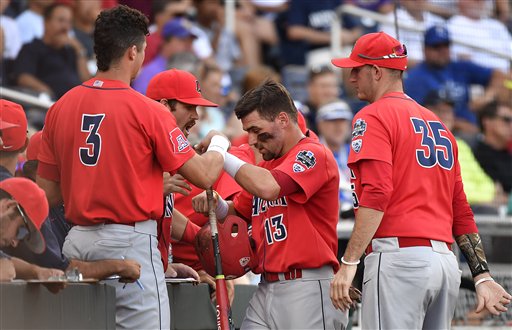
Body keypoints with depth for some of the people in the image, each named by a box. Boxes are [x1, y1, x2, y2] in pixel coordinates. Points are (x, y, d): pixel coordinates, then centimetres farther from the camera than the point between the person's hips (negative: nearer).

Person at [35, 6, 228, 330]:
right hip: (130, 241, -6)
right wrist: (219, 145, 14)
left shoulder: (61, 108, 6)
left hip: (78, 240, 6)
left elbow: (48, 193, 9)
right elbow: (203, 175, -7)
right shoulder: (148, 111, -10)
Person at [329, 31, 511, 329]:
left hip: (398, 258, -8)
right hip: (447, 263, 8)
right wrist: (482, 275, 16)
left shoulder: (372, 117, -1)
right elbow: (461, 210, 20)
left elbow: (376, 194, -16)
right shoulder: (438, 124, 24)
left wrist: (349, 263, -19)